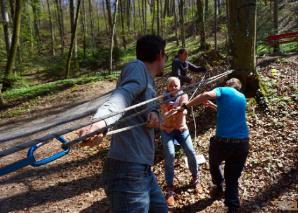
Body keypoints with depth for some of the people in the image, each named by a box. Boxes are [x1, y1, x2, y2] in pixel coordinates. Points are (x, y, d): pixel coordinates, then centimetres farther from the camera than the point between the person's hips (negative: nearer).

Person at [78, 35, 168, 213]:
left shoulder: (148, 81, 20)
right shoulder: (137, 67, -9)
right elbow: (123, 95, -28)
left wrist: (154, 114, -13)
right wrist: (99, 122, -48)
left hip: (142, 170, 10)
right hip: (129, 172, -10)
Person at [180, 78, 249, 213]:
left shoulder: (223, 90, 3)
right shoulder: (242, 97, 19)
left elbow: (207, 95, -20)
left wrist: (186, 106, -14)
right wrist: (213, 106, 36)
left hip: (222, 141, -3)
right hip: (242, 142, 4)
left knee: (214, 164, 29)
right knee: (233, 178, 13)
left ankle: (219, 187, 48)